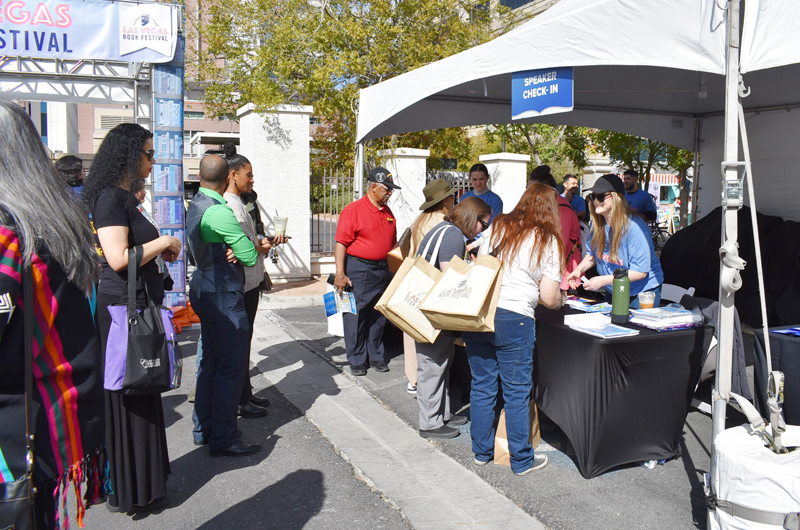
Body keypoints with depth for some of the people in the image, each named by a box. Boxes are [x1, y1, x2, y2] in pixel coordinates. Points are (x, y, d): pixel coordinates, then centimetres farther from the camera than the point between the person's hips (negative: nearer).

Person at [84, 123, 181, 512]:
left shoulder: (123, 197, 15)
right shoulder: (111, 197, -15)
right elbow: (119, 258, -24)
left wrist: (160, 250, 12)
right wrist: (163, 241, -13)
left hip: (137, 308, 10)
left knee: (140, 393, 16)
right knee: (130, 397, 0)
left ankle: (141, 480, 30)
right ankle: (130, 493, 14)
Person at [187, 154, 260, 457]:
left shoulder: (196, 205, 11)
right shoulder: (219, 212, -20)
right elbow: (250, 257, -18)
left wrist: (233, 249, 2)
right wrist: (239, 249, 2)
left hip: (204, 291, 10)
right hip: (223, 296, -10)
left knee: (211, 361, 17)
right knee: (232, 366, -3)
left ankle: (204, 429, 27)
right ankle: (223, 440, 4)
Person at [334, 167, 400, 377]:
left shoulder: (388, 212, 12)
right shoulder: (353, 210, -10)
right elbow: (341, 243, -13)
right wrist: (340, 273, -19)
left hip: (383, 270, 6)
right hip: (358, 270, -6)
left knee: (378, 316, 13)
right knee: (356, 316, 1)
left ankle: (376, 356, 26)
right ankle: (357, 360, 13)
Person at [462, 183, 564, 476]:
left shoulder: (498, 228, 10)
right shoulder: (548, 242, 0)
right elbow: (549, 297, -4)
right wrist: (559, 300, 17)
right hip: (514, 319, -4)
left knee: (482, 386, 15)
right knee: (517, 392, 8)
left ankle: (482, 452, 28)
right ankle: (521, 460, 20)